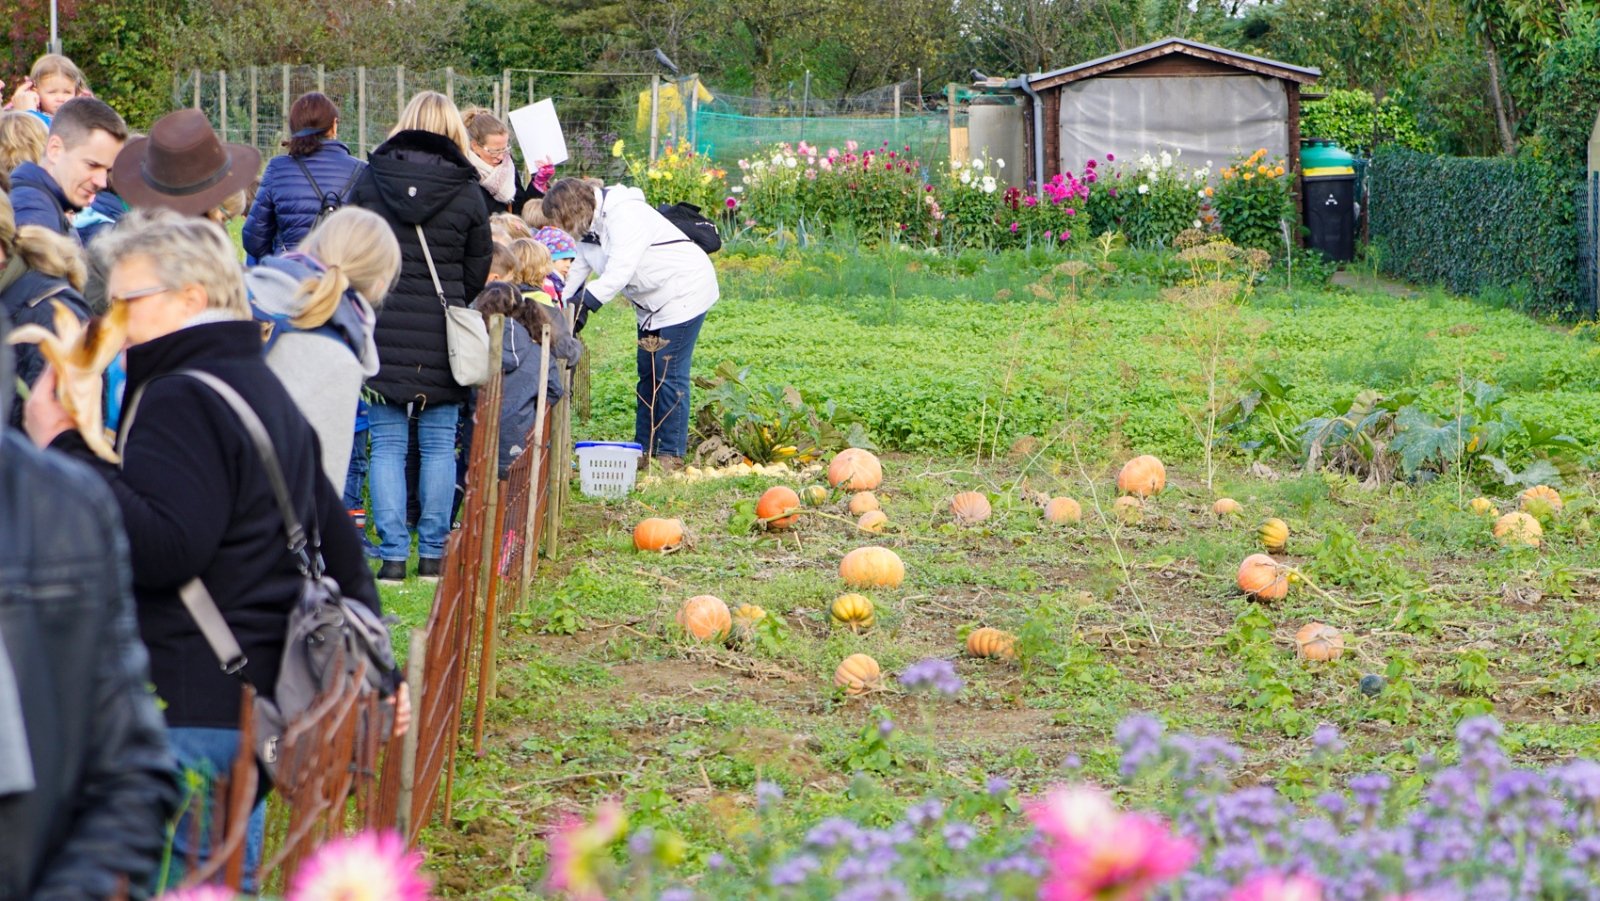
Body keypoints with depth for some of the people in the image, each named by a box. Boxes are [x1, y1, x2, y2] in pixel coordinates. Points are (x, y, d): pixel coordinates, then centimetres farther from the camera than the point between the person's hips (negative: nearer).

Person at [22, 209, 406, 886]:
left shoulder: (184, 401, -14)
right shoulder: (266, 391, 18)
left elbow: (160, 548, -27)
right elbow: (338, 542, 22)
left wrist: (64, 448, -22)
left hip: (191, 710, -10)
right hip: (259, 696, 10)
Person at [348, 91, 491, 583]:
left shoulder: (369, 181, 0)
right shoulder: (466, 191, -3)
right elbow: (478, 273, 5)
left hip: (381, 329, 1)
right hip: (442, 337, 0)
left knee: (387, 445, 4)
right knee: (438, 446, 8)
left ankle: (393, 553, 1)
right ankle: (432, 552, 10)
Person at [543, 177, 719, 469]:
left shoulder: (624, 215, -27)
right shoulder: (592, 225, 4)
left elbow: (619, 272, -35)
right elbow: (577, 270, 7)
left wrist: (583, 304, -40)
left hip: (684, 293, -10)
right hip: (652, 301, 10)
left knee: (668, 373, -9)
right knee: (647, 372, 11)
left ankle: (672, 453, -3)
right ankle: (644, 448, 18)